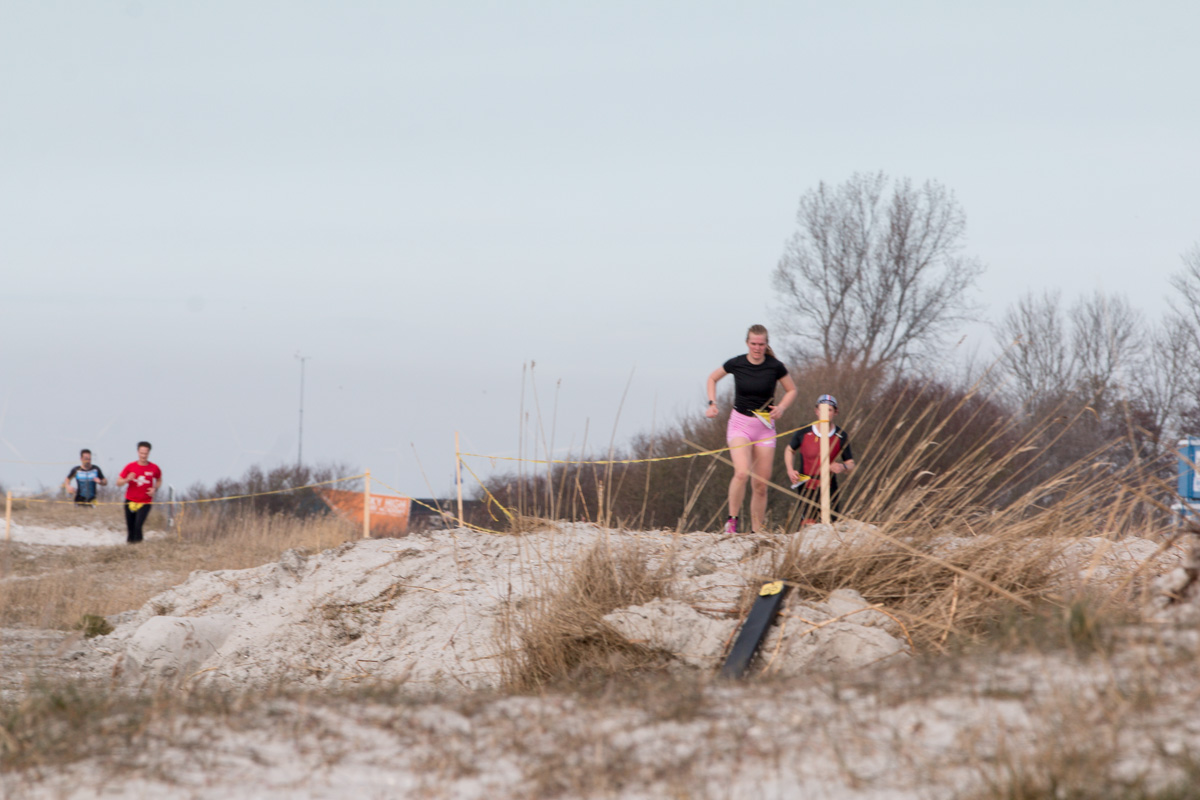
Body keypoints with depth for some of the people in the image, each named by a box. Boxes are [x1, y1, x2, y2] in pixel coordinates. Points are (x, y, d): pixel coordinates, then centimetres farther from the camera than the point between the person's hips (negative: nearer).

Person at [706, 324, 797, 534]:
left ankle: (756, 530, 14)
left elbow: (791, 390, 11)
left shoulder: (775, 367, -5)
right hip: (740, 424, -1)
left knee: (761, 484, 3)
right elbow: (713, 378, 14)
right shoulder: (736, 364, -5)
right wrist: (712, 403, 1)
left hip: (765, 426, 2)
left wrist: (781, 407, -7)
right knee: (742, 473, -25)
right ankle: (731, 520, -11)